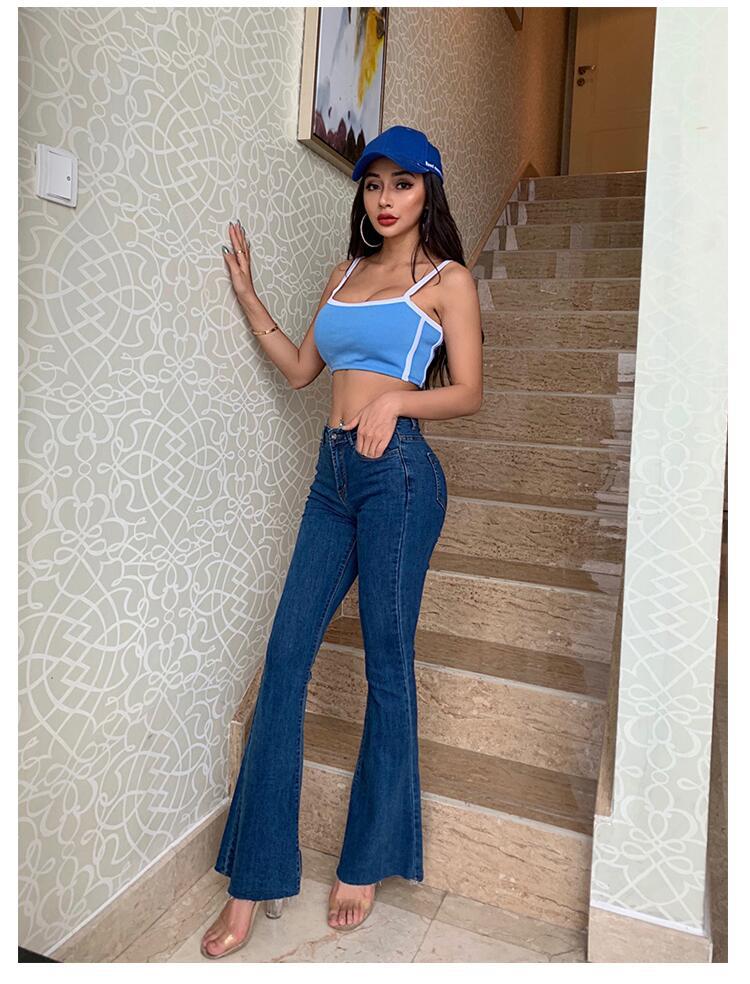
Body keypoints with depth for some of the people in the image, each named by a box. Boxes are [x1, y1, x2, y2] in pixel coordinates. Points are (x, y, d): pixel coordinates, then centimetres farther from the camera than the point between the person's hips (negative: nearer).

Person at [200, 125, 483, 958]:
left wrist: (396, 398, -16)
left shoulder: (446, 279, 5)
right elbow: (299, 369, 19)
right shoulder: (347, 273, 21)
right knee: (285, 654, 0)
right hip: (334, 470, 6)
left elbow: (468, 393, 0)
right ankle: (253, 882, 12)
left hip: (398, 471, -5)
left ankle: (366, 862, 20)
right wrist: (246, 295, 18)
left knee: (387, 664, 1)